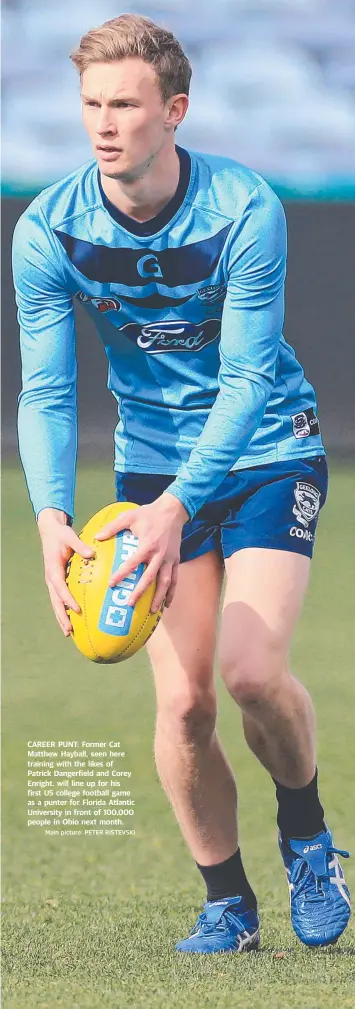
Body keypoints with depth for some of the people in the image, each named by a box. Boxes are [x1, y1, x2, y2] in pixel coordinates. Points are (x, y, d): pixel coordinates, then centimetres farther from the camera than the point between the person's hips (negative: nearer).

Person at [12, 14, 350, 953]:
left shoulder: (245, 211, -21)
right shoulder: (48, 231, -13)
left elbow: (247, 378, -22)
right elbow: (46, 389, -11)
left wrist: (179, 505, -34)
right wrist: (52, 516, -28)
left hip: (267, 452, -2)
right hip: (154, 462, 3)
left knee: (250, 666, -20)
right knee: (181, 700, -8)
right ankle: (227, 901, 12)